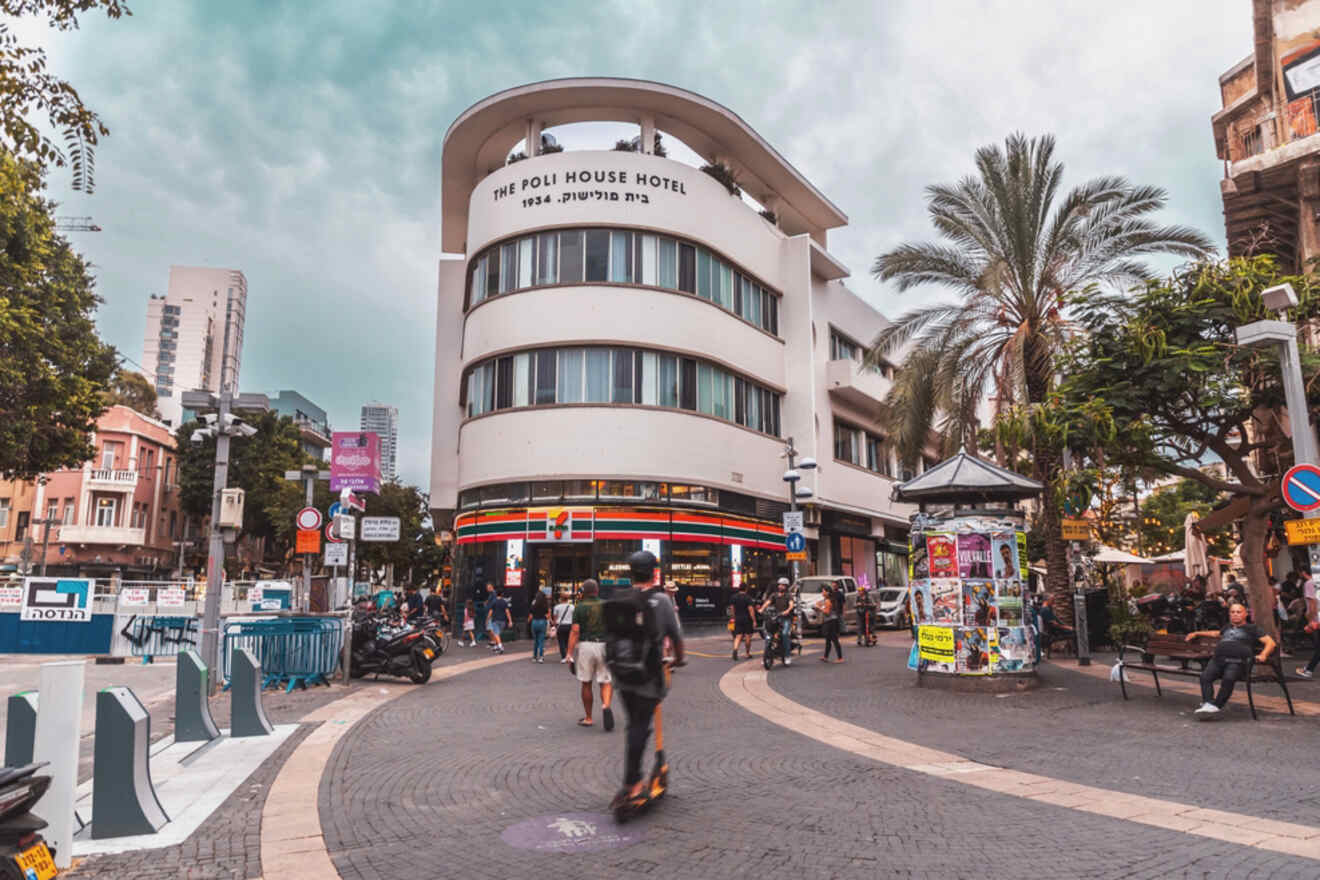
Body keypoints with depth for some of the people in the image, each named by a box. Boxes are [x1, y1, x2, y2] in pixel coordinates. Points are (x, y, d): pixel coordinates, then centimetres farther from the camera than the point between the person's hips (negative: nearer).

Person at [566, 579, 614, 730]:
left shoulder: (579, 607, -1)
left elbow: (575, 631, -8)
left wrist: (569, 653, -8)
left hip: (585, 645, -1)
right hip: (604, 645, 1)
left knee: (586, 683, 10)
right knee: (606, 682, 6)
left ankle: (588, 718, 18)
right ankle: (606, 705, -22)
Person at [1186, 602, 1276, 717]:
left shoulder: (1252, 628, 21)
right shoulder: (1227, 628, 36)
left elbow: (1270, 642, 10)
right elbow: (1216, 633, 56)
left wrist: (1263, 655, -9)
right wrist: (1197, 633, 59)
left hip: (1237, 661, -4)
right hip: (1218, 659, 4)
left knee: (1228, 678, -36)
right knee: (1205, 676, -27)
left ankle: (1216, 706, -35)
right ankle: (1207, 703, -39)